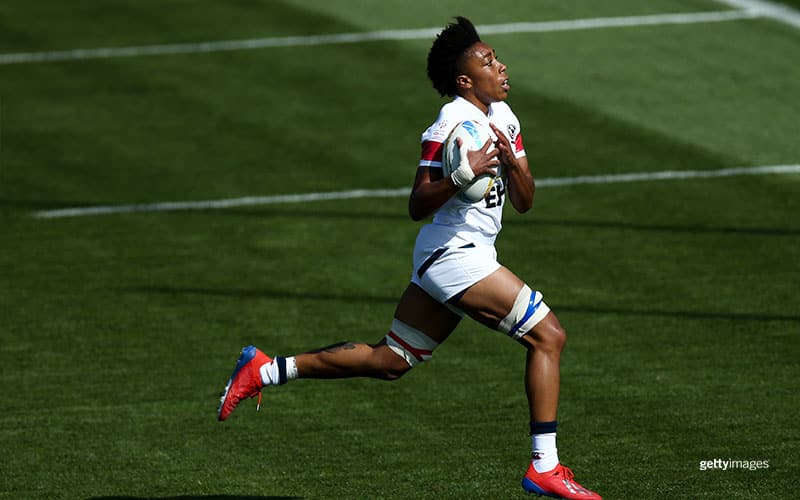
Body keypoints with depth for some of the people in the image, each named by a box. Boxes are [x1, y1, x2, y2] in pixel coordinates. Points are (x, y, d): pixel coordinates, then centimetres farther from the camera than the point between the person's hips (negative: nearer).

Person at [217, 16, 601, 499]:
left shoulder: (503, 116, 11)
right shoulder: (452, 125, -15)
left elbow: (524, 202, 10)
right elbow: (417, 206, -15)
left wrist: (511, 161, -9)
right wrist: (462, 175, -29)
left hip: (444, 260, 9)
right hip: (453, 254, -9)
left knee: (390, 360, 12)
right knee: (548, 334, -11)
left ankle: (265, 370, 17)